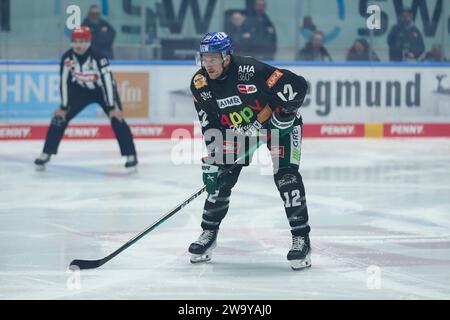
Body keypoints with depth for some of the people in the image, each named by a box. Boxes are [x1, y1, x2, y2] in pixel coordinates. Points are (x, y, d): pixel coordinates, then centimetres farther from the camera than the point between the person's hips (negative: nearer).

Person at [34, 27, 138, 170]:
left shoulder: (98, 57, -31)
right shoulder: (67, 58, -20)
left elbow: (108, 81, -29)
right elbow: (64, 82, -13)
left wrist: (112, 108, -30)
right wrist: (63, 107, -13)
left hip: (101, 90, -3)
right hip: (80, 90, 3)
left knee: (117, 119, -19)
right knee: (60, 117, -8)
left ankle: (131, 156, -10)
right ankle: (46, 154, 2)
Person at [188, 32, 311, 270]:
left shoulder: (251, 70, -33)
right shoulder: (200, 85, -16)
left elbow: (297, 86, -29)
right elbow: (210, 128, -9)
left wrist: (281, 118, -27)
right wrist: (210, 161, -15)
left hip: (277, 123, -5)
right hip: (236, 129, 5)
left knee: (285, 175, -19)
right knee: (220, 178, -2)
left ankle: (301, 238, -14)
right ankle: (209, 233, 17)